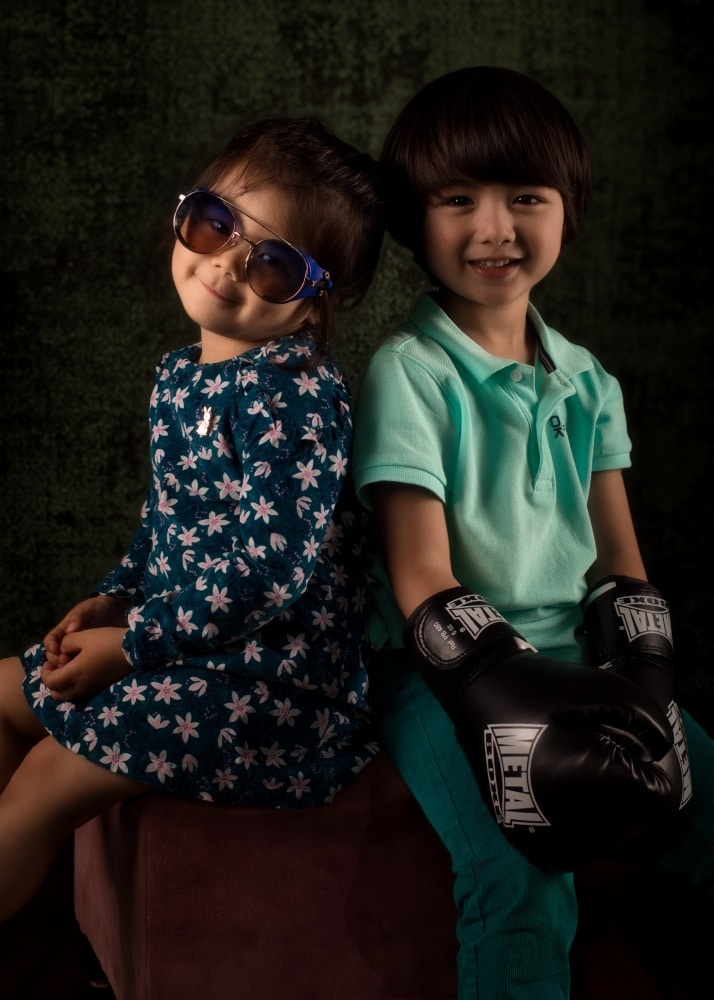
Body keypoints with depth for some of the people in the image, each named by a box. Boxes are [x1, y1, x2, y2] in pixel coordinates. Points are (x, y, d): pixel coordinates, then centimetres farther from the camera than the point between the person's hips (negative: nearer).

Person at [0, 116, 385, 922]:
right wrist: (114, 598, 3)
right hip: (189, 637, 9)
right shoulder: (180, 374, 6)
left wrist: (130, 646, -18)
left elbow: (272, 568, -26)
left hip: (275, 673, -9)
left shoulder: (295, 394, -22)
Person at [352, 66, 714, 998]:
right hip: (447, 675, -5)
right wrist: (512, 698, -21)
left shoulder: (585, 380, 11)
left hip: (575, 663, 6)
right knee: (523, 892, -27)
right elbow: (422, 582, -11)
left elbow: (620, 559, 9)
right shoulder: (408, 372, -6)